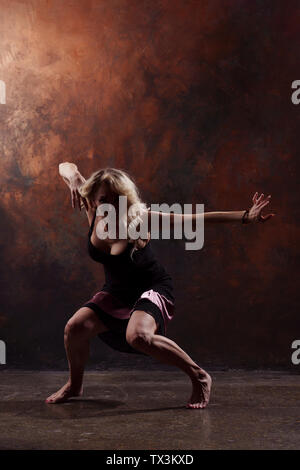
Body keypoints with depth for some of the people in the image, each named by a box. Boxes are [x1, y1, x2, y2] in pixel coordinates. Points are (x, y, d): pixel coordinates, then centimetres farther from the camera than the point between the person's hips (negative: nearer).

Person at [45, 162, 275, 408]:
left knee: (138, 336, -33)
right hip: (117, 292, 6)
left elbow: (195, 219, -27)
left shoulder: (139, 219, -25)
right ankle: (75, 385, 17)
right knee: (75, 327, -12)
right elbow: (66, 166, -4)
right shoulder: (93, 212, -13)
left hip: (152, 289, -5)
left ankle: (199, 377, -13)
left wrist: (245, 216, -31)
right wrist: (73, 178, -29)